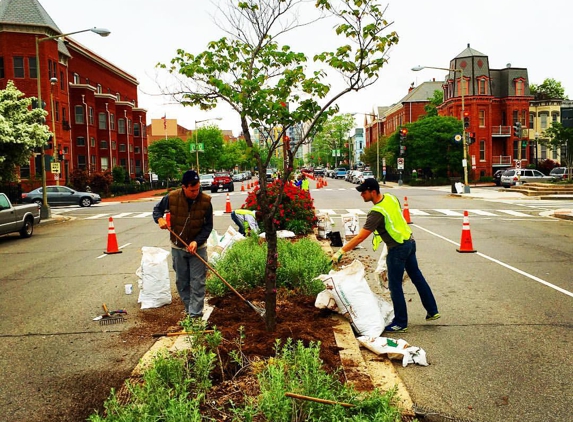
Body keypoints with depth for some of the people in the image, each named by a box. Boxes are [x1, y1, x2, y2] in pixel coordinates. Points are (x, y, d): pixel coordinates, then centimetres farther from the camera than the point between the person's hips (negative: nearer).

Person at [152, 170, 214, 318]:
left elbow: (208, 226, -10)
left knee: (197, 282, -2)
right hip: (177, 247, 2)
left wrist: (197, 241, -22)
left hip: (198, 247, -2)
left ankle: (195, 314, 4)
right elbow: (157, 208, 6)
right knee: (181, 281, 13)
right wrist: (159, 218, -16)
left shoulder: (206, 201, -15)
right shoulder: (172, 197, -13)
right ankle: (189, 309, 28)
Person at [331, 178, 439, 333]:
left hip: (398, 249, -9)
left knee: (395, 286, 2)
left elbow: (360, 237, -27)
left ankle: (401, 323, 12)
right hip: (409, 241, 9)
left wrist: (341, 252, -22)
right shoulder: (390, 198, -1)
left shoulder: (377, 212, -25)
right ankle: (432, 311, 31)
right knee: (417, 276, 20)